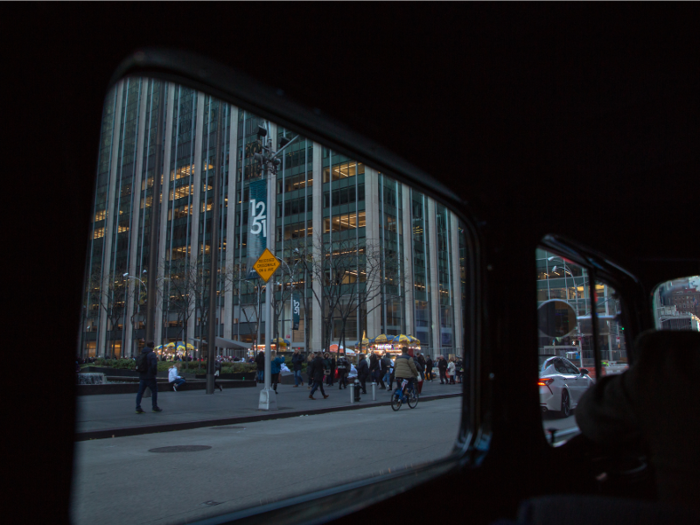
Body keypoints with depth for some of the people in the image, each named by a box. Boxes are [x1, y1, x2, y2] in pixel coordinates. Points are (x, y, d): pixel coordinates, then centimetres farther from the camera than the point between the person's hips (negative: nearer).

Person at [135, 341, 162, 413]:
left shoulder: (142, 354, 9)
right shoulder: (152, 354, -13)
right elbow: (154, 365, -23)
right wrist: (155, 372, -9)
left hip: (142, 377, 6)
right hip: (150, 377, -6)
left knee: (140, 392, 6)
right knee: (154, 391, 8)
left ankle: (138, 408, 1)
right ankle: (155, 407, 13)